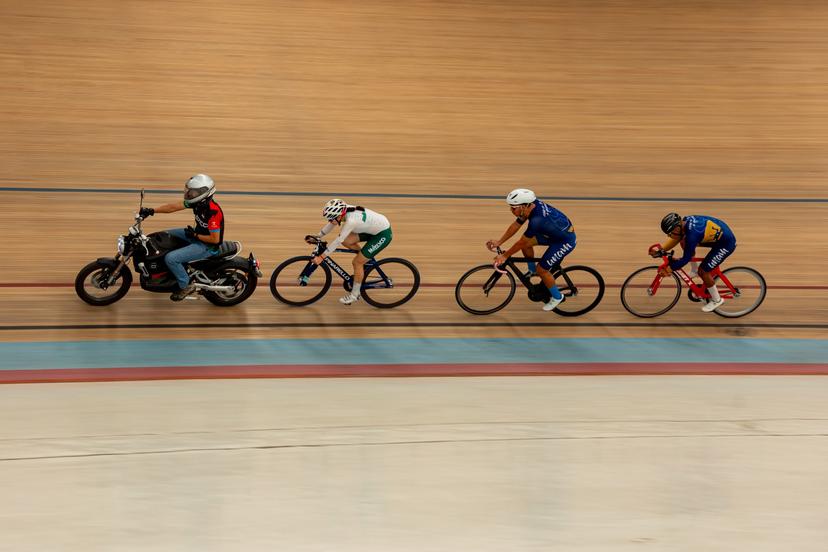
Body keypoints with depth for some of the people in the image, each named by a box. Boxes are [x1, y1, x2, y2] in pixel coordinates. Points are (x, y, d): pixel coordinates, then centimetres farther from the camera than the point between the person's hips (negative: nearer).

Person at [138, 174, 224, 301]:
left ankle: (185, 286, 1)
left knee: (170, 258, -19)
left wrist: (195, 235, -18)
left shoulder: (213, 212, -32)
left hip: (208, 246, -10)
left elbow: (215, 239, -29)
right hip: (198, 234, 10)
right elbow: (174, 206, -4)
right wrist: (152, 210, -11)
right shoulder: (197, 201, -7)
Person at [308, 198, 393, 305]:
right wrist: (317, 236, 2)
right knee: (345, 240, -3)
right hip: (373, 228, 8)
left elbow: (337, 241, -30)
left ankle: (355, 295, 11)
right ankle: (365, 258, 19)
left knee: (357, 262, -6)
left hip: (383, 234, -8)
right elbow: (331, 224, 7)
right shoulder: (344, 211, -11)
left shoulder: (351, 221, -33)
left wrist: (321, 257, -26)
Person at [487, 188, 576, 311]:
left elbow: (521, 243, -26)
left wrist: (504, 256, -15)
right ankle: (532, 271, 26)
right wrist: (499, 242, -1)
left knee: (541, 269, -3)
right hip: (555, 232, 8)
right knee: (526, 243, 4)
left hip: (566, 241, -8)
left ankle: (557, 297, 18)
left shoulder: (537, 220, -36)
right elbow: (515, 226, 0)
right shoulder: (530, 206, -12)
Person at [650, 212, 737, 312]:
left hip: (726, 243, -9)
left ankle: (717, 300, 14)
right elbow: (676, 238, 6)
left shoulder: (692, 234, -32)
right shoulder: (686, 221, -9)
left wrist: (669, 268, -16)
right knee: (684, 241, 7)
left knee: (703, 271, -6)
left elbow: (686, 258, -23)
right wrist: (661, 249, -5)